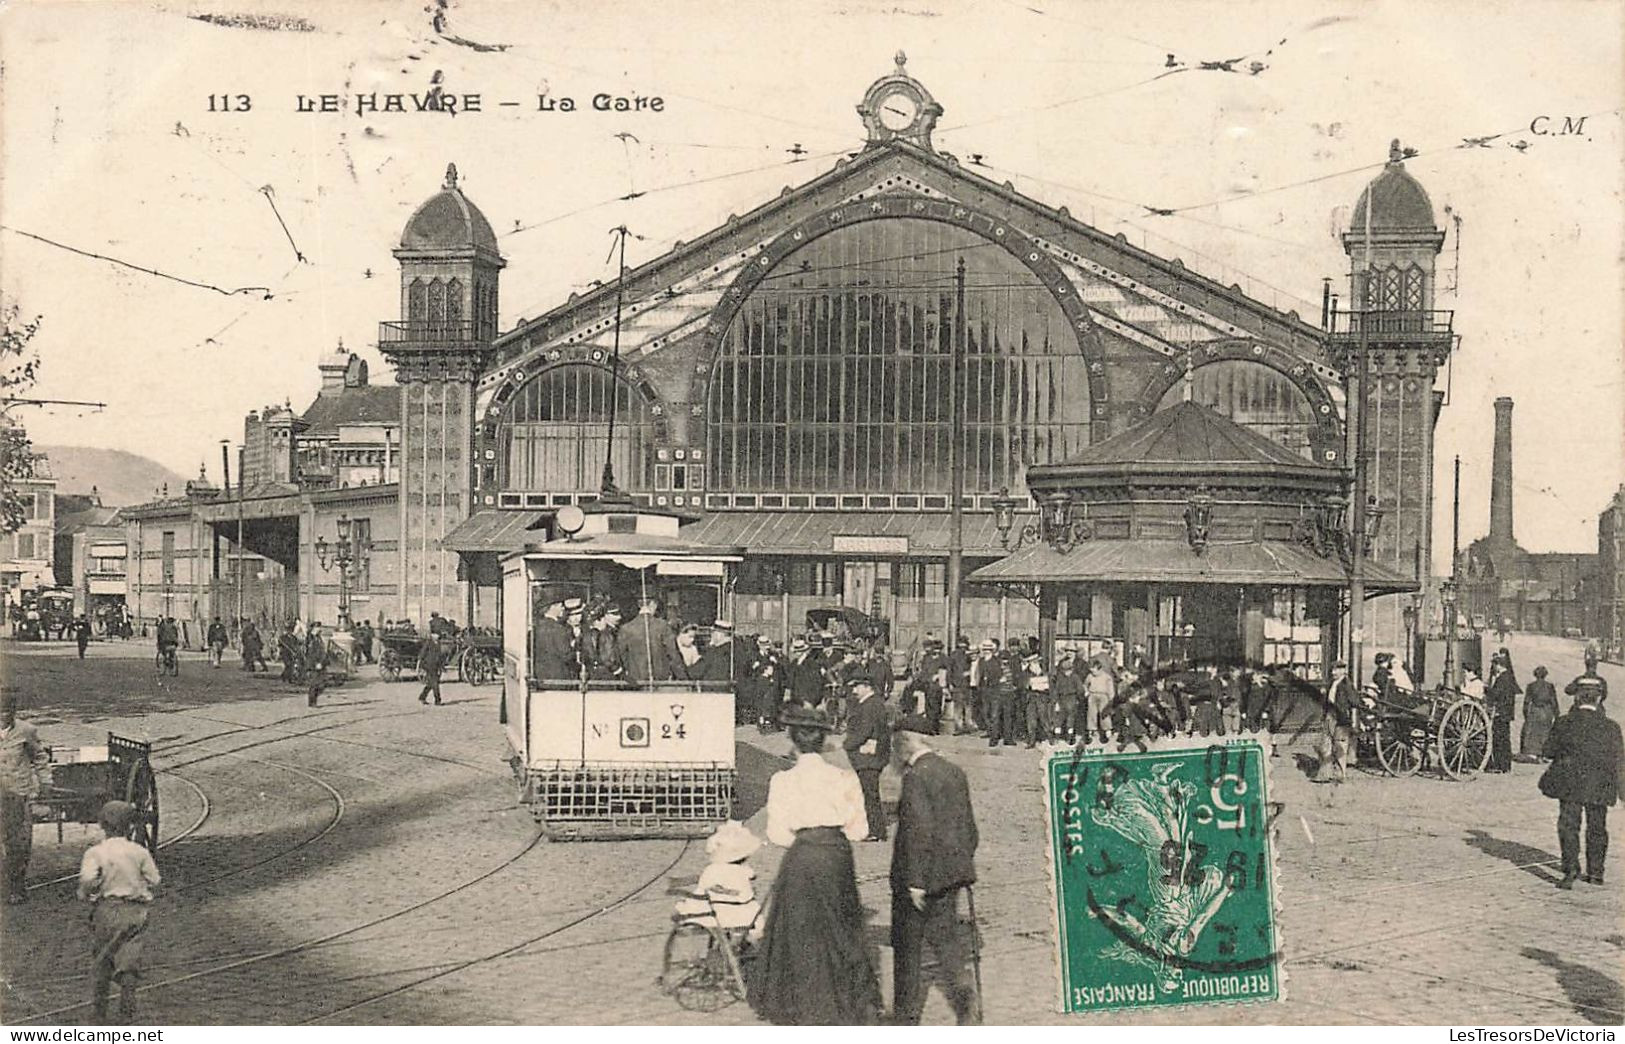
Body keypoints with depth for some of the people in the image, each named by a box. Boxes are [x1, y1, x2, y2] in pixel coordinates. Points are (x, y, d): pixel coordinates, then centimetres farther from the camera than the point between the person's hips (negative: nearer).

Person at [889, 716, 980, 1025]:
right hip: (951, 873, 7)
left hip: (921, 874, -7)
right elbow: (969, 827, 13)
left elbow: (919, 831, -23)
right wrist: (963, 864, 21)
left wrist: (914, 882, -19)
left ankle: (906, 1017, 18)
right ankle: (963, 992, -4)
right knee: (944, 936, 15)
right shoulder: (955, 772, 8)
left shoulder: (916, 777, -18)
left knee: (907, 945, 8)